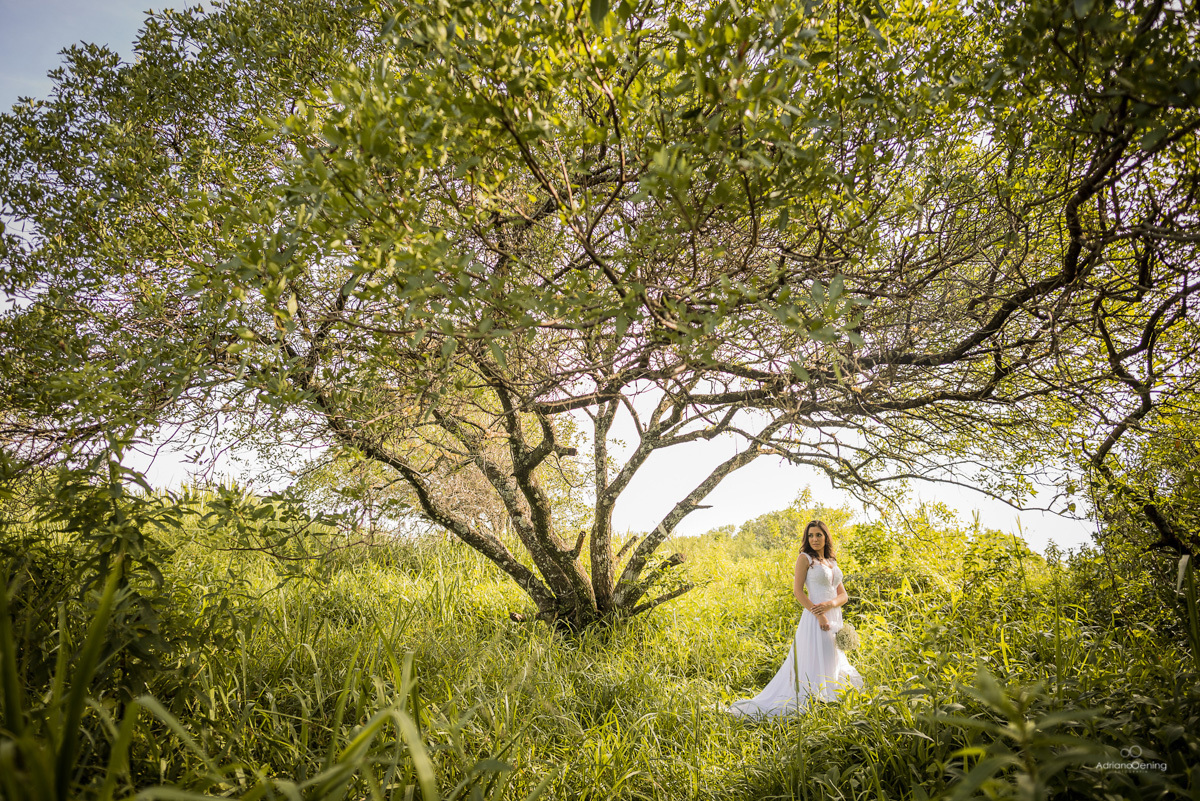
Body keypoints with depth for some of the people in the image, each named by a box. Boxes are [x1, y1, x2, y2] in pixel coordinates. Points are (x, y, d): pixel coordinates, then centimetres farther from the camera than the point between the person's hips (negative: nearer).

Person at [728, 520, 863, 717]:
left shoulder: (832, 562, 16)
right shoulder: (805, 558, -2)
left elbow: (843, 595, 11)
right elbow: (798, 590, -10)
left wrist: (829, 604, -12)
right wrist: (819, 615, -17)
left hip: (835, 619, 7)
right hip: (816, 619, -7)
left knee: (831, 666, 11)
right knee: (815, 667, -7)